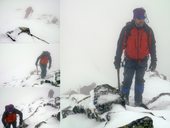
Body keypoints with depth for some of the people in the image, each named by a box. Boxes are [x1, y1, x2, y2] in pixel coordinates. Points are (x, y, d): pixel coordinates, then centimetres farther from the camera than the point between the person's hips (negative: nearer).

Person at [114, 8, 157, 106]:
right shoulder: (127, 29, -9)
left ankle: (138, 101, 10)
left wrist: (154, 61, 2)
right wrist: (117, 60, -6)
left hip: (142, 61, 2)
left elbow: (152, 46, 4)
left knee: (140, 80, 4)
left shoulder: (148, 30, -3)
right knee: (127, 80, -4)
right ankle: (123, 99, 9)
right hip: (130, 60, -2)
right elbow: (120, 45, -5)